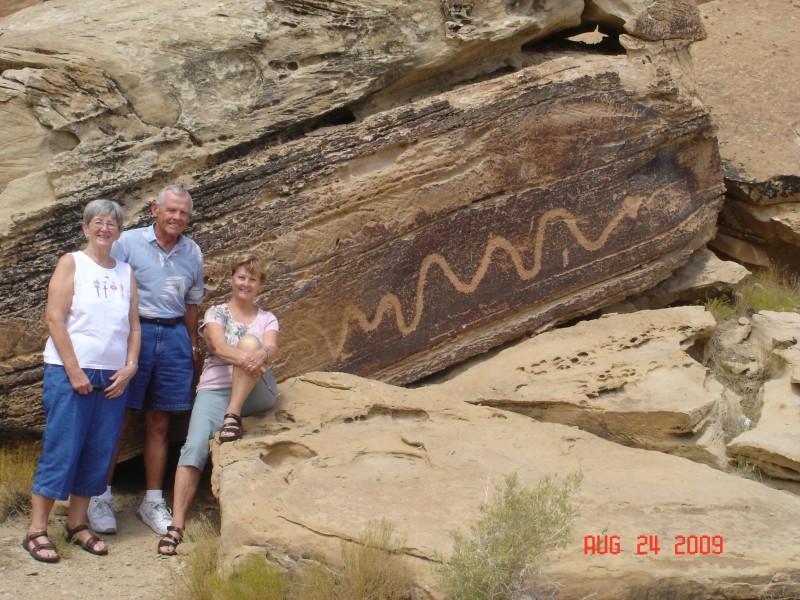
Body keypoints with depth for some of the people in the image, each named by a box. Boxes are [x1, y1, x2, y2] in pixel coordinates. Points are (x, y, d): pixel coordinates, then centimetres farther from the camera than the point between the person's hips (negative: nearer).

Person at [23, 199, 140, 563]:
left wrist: (130, 367, -1)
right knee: (61, 451, -5)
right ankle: (37, 530, 3)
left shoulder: (125, 273, 13)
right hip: (70, 373, -5)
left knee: (98, 454, 7)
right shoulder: (71, 263, -1)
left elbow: (134, 326, 14)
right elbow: (54, 318, -8)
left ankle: (77, 525, 18)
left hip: (113, 377, 5)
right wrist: (74, 371, -14)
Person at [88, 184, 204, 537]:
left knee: (159, 423, 8)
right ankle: (101, 498, 8)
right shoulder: (127, 243, -1)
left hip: (174, 337, 4)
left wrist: (193, 345, 19)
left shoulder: (193, 253, 12)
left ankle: (153, 501, 16)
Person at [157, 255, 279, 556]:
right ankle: (176, 526, -25)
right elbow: (219, 346, -10)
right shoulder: (216, 312, 10)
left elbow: (272, 347, -5)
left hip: (257, 394, 1)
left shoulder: (267, 319, 16)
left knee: (250, 340, -26)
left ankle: (233, 417, -28)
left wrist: (260, 354, -31)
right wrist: (243, 359, -33)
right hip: (215, 388, 0)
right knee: (194, 446, -24)